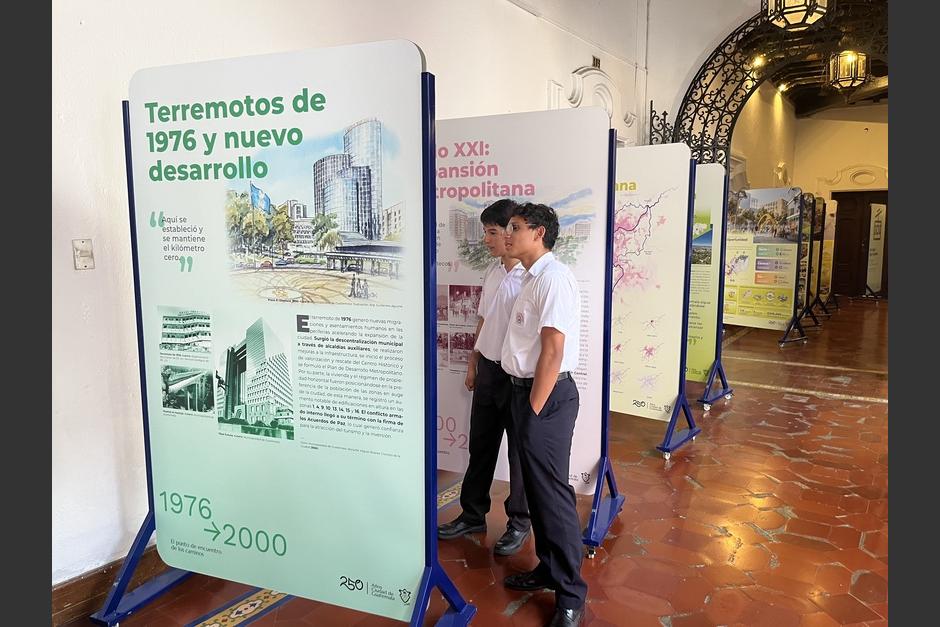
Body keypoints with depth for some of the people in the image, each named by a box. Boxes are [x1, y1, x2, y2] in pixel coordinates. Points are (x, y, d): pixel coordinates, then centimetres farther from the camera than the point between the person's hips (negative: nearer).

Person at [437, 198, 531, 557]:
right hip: (488, 370, 8)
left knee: (520, 450, 9)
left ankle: (519, 521, 26)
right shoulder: (493, 272, 7)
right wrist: (473, 363, 17)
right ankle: (473, 515, 32)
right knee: (480, 444, 16)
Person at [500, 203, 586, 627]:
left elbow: (553, 351, -21)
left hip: (547, 396, -10)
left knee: (552, 492, 0)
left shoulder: (553, 278, -17)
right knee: (536, 488, 18)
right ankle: (548, 569, 34)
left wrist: (534, 410, -18)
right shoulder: (532, 278, 13)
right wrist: (525, 404, 11)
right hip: (526, 390, 10)